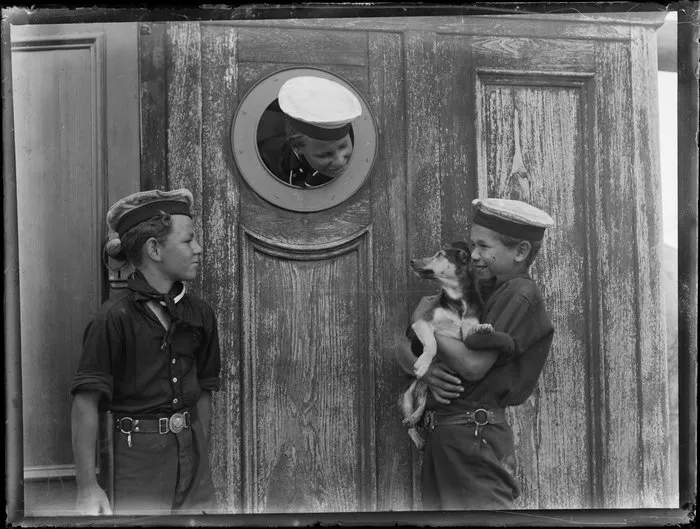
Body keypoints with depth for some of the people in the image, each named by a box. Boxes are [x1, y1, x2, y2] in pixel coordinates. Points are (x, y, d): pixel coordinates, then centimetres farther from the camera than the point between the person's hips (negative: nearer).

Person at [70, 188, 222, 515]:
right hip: (138, 455, -5)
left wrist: (201, 457, 9)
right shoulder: (115, 318, -13)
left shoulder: (199, 314, 4)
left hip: (192, 452, 5)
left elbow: (203, 392, 10)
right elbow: (86, 403, -15)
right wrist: (87, 486, -17)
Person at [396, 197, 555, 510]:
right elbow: (404, 350, 12)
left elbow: (473, 365, -17)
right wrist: (424, 370, -11)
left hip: (475, 437, -8)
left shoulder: (520, 294, -8)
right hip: (439, 437, 8)